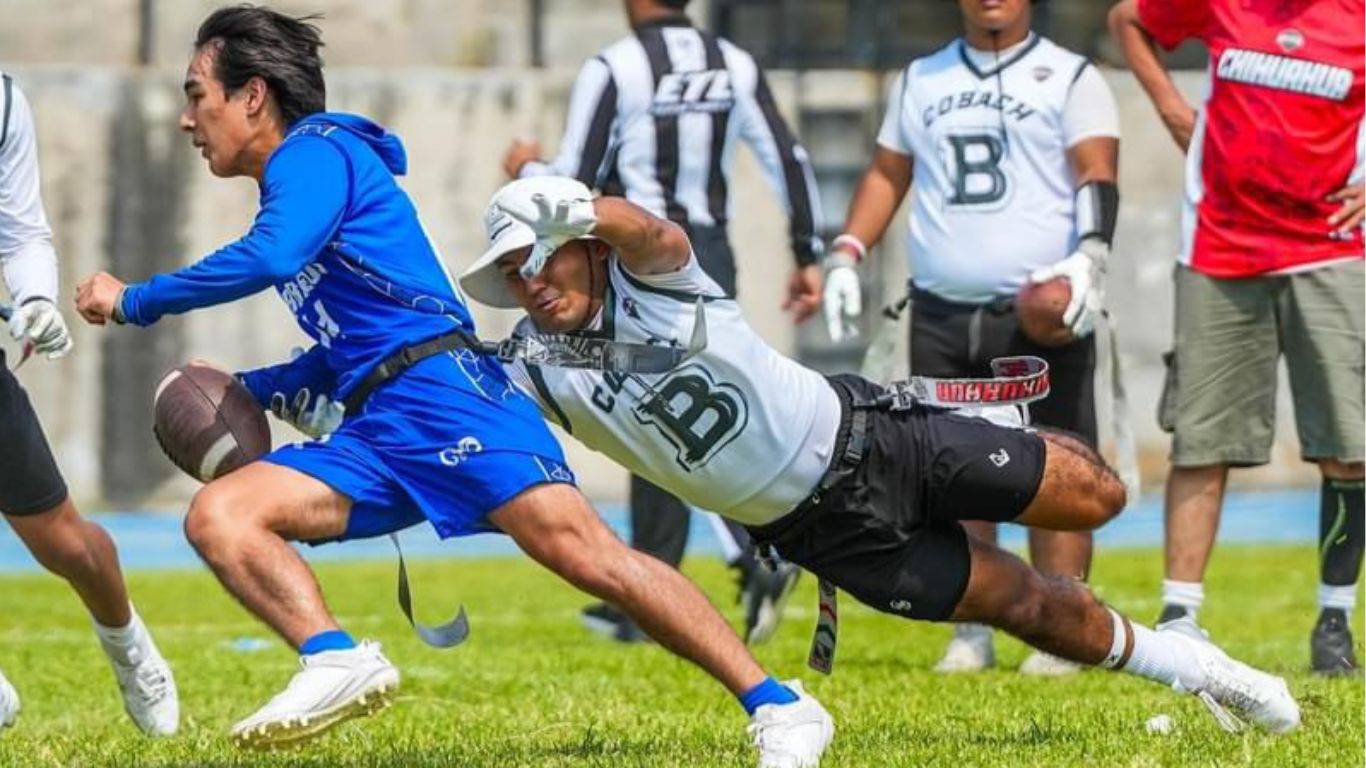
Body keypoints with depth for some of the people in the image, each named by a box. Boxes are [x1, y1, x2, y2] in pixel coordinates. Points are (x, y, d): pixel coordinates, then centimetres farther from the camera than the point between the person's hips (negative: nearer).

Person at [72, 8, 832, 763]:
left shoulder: (316, 151, 2)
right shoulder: (296, 180, 30)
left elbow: (269, 257, -19)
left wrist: (135, 301, -8)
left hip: (444, 390, -9)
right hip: (374, 433, 9)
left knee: (579, 549, -23)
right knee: (216, 517, -9)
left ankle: (780, 707, -23)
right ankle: (338, 664, -32)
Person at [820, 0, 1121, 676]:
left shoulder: (1069, 79, 3)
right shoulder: (919, 82, 17)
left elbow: (1097, 175, -7)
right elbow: (886, 174, 23)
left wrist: (1090, 254, -24)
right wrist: (846, 256, 11)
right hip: (941, 315, 4)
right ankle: (971, 632, 11)